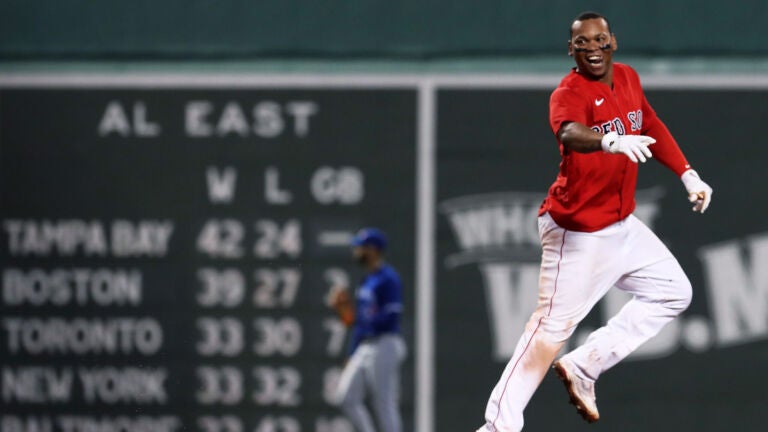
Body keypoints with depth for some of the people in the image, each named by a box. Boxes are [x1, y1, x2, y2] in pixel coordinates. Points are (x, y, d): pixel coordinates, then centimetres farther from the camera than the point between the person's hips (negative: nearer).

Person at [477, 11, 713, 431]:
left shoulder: (627, 78, 5)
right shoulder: (569, 92, -20)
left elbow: (652, 127, 21)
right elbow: (569, 134, -42)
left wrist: (688, 176, 17)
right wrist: (609, 141, -62)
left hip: (621, 224, 9)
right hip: (578, 232, -9)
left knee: (672, 292, 15)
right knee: (552, 327, -11)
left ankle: (584, 367, 12)